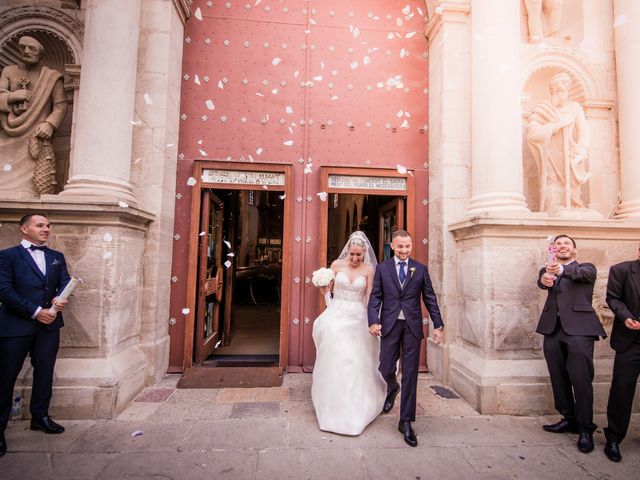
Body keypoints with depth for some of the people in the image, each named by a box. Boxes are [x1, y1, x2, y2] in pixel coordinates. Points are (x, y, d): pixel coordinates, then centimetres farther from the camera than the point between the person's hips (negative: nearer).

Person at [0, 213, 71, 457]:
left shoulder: (57, 257, 12)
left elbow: (65, 282, 7)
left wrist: (60, 298, -16)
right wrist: (36, 312, -17)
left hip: (49, 324, 5)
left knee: (45, 373, 13)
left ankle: (40, 416, 29)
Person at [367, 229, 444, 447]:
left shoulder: (421, 269, 5)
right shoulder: (382, 268, 3)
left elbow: (430, 299, 6)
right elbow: (375, 297, -1)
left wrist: (438, 325, 1)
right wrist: (373, 321, -14)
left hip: (413, 326, 0)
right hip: (390, 325, 0)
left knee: (410, 374, 4)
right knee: (386, 369, 7)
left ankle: (406, 422, 18)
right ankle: (392, 389, 44)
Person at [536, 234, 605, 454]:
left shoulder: (586, 268, 9)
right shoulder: (548, 269, 16)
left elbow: (581, 273, -16)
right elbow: (542, 281, -7)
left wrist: (562, 269, -38)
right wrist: (544, 279, -33)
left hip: (578, 328, -3)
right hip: (553, 329, 4)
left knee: (581, 379, -4)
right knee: (558, 379, 11)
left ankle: (585, 429, 11)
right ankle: (569, 419, 27)